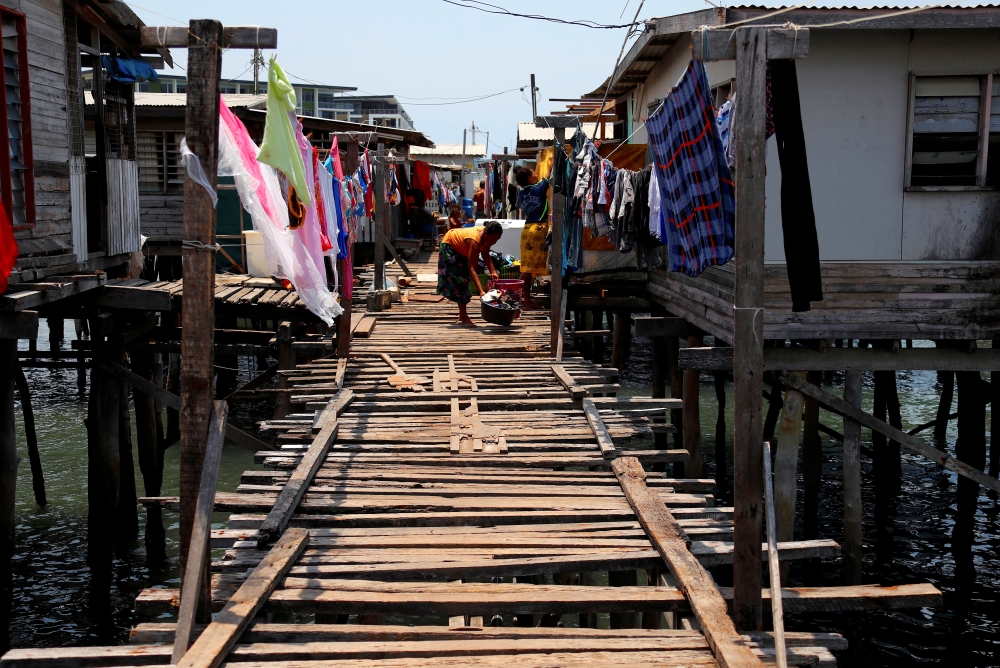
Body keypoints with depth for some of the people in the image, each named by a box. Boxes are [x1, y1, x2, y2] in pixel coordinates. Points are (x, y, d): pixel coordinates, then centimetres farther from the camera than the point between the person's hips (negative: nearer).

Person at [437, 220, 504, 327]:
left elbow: (485, 254, -4)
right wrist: (481, 291, -57)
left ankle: (462, 314, 26)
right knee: (459, 279, -12)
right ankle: (464, 318, -8)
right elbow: (472, 269, -49)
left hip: (462, 249, 9)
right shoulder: (474, 241, -44)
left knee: (465, 278, 14)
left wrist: (492, 271, -18)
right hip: (450, 245, -9)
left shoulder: (487, 236, -23)